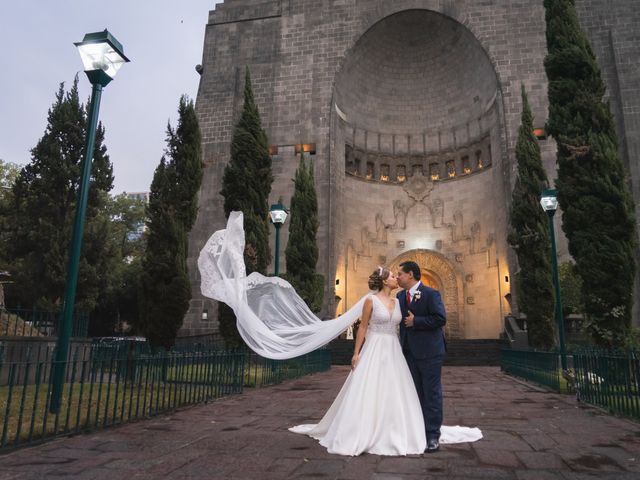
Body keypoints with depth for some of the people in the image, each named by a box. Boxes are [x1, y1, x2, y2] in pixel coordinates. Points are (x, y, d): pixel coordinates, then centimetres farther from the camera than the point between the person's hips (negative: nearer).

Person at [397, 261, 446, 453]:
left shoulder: (431, 294, -12)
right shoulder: (400, 296, 9)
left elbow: (440, 318, -20)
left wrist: (415, 321, -18)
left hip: (429, 353, -7)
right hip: (410, 353, 7)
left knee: (432, 394, 2)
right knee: (416, 395, 15)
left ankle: (433, 436, 10)